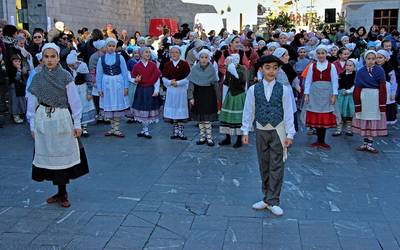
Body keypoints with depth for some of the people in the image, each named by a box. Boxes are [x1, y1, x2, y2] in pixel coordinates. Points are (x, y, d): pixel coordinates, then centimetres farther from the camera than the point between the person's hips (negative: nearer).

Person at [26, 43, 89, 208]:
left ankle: (62, 194, 13)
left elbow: (74, 100, -2)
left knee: (62, 155, 2)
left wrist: (77, 124, -5)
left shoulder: (65, 76, -2)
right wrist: (32, 126, 5)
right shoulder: (37, 78, 5)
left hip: (61, 119, -2)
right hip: (43, 120, 3)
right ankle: (61, 192, 18)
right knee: (48, 155, 6)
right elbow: (32, 103, 7)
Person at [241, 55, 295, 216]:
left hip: (278, 131, -2)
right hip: (261, 130, 2)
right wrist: (245, 132, 0)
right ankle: (267, 198, 23)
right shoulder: (253, 89, -1)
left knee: (276, 167, 0)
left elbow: (288, 112, -3)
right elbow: (248, 111, 3)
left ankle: (273, 201, 8)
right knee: (264, 166, 11)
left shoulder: (283, 89, -4)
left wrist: (289, 134, -5)